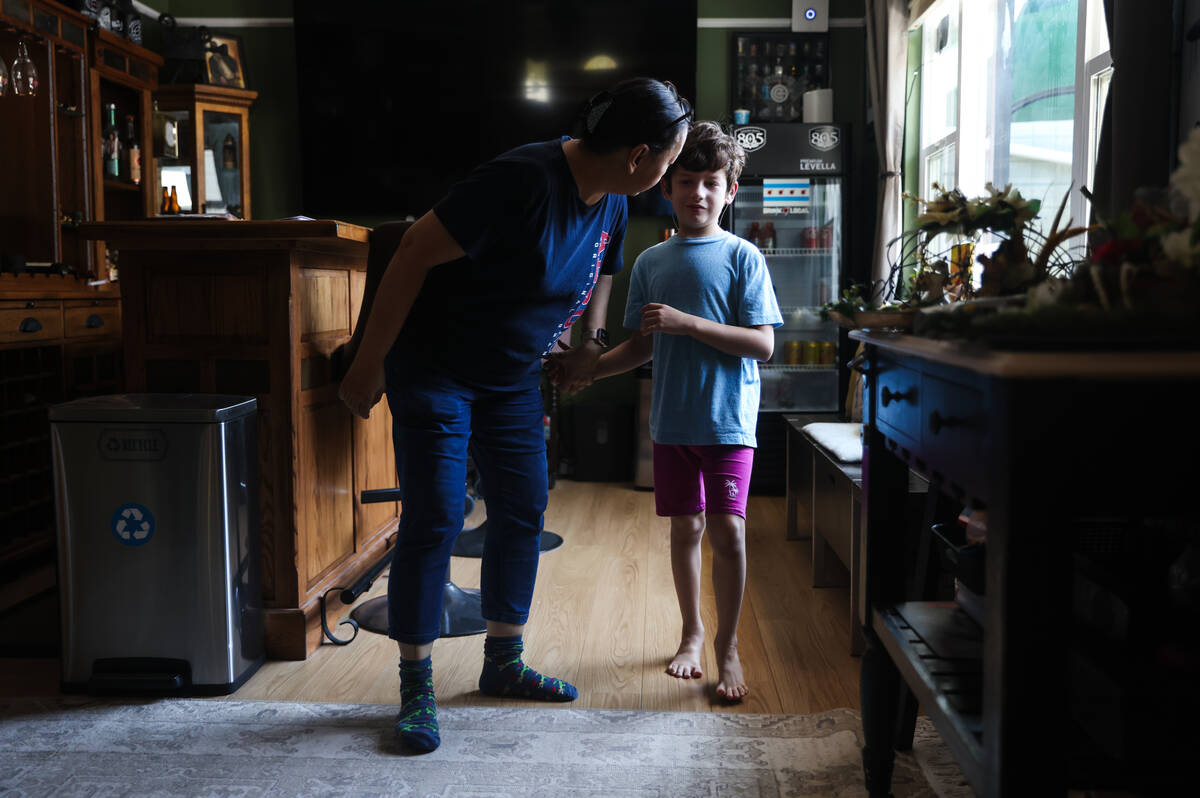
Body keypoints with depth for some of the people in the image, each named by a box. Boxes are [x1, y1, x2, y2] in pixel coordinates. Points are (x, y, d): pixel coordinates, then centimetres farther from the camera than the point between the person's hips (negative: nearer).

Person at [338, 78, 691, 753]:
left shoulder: (612, 202, -2)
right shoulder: (525, 181, -29)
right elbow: (416, 252, -26)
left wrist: (591, 340, 8)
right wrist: (369, 363, -22)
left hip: (515, 375, 8)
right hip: (435, 366, -8)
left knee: (523, 509, 9)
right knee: (434, 519, -8)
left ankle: (504, 663, 26)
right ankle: (417, 688, 7)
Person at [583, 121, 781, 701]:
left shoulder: (742, 257, -3)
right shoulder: (650, 263, 9)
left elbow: (762, 343, -11)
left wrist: (687, 323, -18)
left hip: (727, 418, -3)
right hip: (671, 417, 4)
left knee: (727, 529, -6)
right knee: (685, 526, 11)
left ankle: (727, 646, 10)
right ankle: (692, 631, 28)